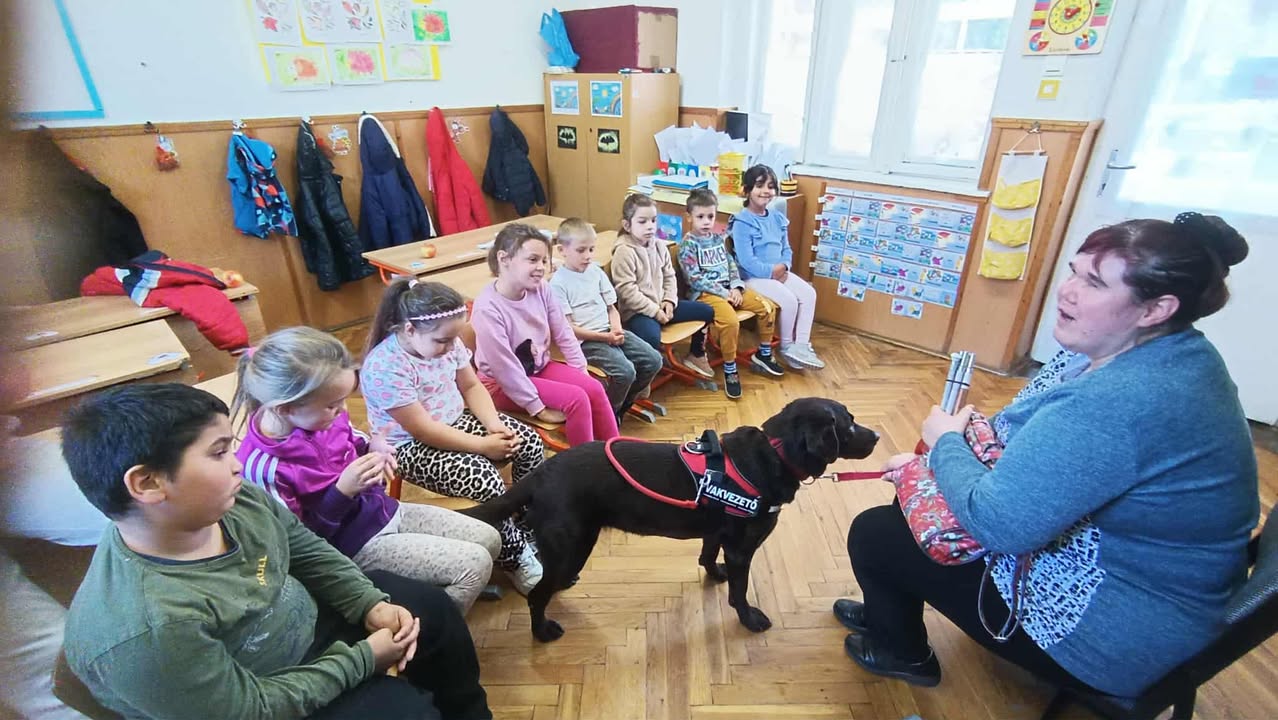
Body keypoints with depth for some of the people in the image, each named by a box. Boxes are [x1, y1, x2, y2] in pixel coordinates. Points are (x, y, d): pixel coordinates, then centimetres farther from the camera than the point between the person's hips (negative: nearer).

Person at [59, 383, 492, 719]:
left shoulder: (236, 500, -18)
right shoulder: (146, 630, -38)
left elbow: (307, 551, -1)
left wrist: (372, 604, -10)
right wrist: (364, 658, -20)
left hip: (307, 616, 7)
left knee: (431, 607, 9)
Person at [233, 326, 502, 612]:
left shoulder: (323, 417, -8)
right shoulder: (263, 467, -26)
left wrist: (373, 448, -9)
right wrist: (342, 491, -28)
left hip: (385, 510, 8)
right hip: (354, 545, -7)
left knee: (489, 539, 5)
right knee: (475, 565, -14)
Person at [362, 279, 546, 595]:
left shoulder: (445, 340, -8)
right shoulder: (385, 367, -27)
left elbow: (471, 386, 4)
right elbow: (423, 430, -26)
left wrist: (494, 425, -13)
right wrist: (483, 445, -23)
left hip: (457, 421, 7)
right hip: (413, 446, -7)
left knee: (531, 445, -8)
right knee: (485, 480, -27)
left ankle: (531, 531, 10)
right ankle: (516, 559, -3)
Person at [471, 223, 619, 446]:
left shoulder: (541, 291, -8)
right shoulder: (488, 307, -26)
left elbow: (565, 335, 2)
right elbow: (504, 368, -24)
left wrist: (582, 373, -2)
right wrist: (539, 408, -21)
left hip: (540, 366, 6)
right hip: (503, 384, -6)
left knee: (594, 388, -14)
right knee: (576, 398, -21)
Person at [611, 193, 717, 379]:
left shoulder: (659, 245, 9)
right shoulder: (624, 252, -15)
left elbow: (669, 276, 15)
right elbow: (627, 291, -20)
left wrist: (669, 300, -3)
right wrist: (654, 311, -19)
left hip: (661, 305, 9)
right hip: (637, 311, -8)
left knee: (707, 311, 10)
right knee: (652, 338, -40)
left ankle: (696, 355, 29)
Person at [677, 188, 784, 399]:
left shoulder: (718, 238, 15)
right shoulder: (687, 244, -7)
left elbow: (731, 264, 13)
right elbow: (695, 279, -14)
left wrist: (736, 287, -6)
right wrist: (724, 292, -17)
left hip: (729, 288, 7)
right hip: (705, 293, -7)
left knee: (768, 307, -3)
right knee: (730, 321, -32)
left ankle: (763, 354, 16)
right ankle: (730, 370, -14)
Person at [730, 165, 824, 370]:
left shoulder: (778, 218, 10)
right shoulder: (742, 222, -14)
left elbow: (786, 250, 14)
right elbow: (747, 262, -20)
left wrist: (783, 267, -7)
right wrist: (773, 271, -16)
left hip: (778, 273, 8)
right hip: (753, 276, -7)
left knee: (809, 293, -12)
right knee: (789, 299, -23)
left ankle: (802, 345, -8)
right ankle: (787, 347, -1)